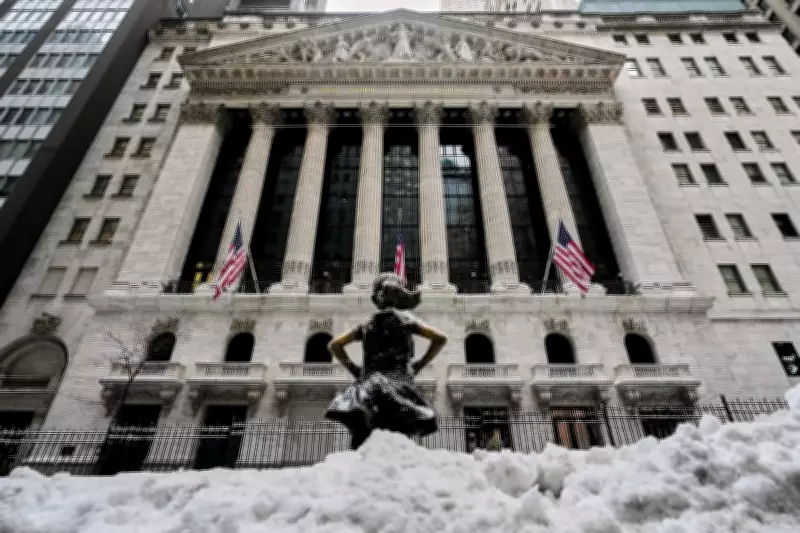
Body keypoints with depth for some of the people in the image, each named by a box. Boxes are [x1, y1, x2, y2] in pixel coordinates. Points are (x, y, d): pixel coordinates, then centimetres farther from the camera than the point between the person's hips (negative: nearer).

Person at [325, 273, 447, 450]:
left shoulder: (367, 324, 18)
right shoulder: (406, 320, 9)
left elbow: (334, 345, 16)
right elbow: (440, 338, 3)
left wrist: (353, 368, 17)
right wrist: (420, 364, 9)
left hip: (370, 381, 3)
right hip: (398, 381, -3)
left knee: (359, 442, -6)